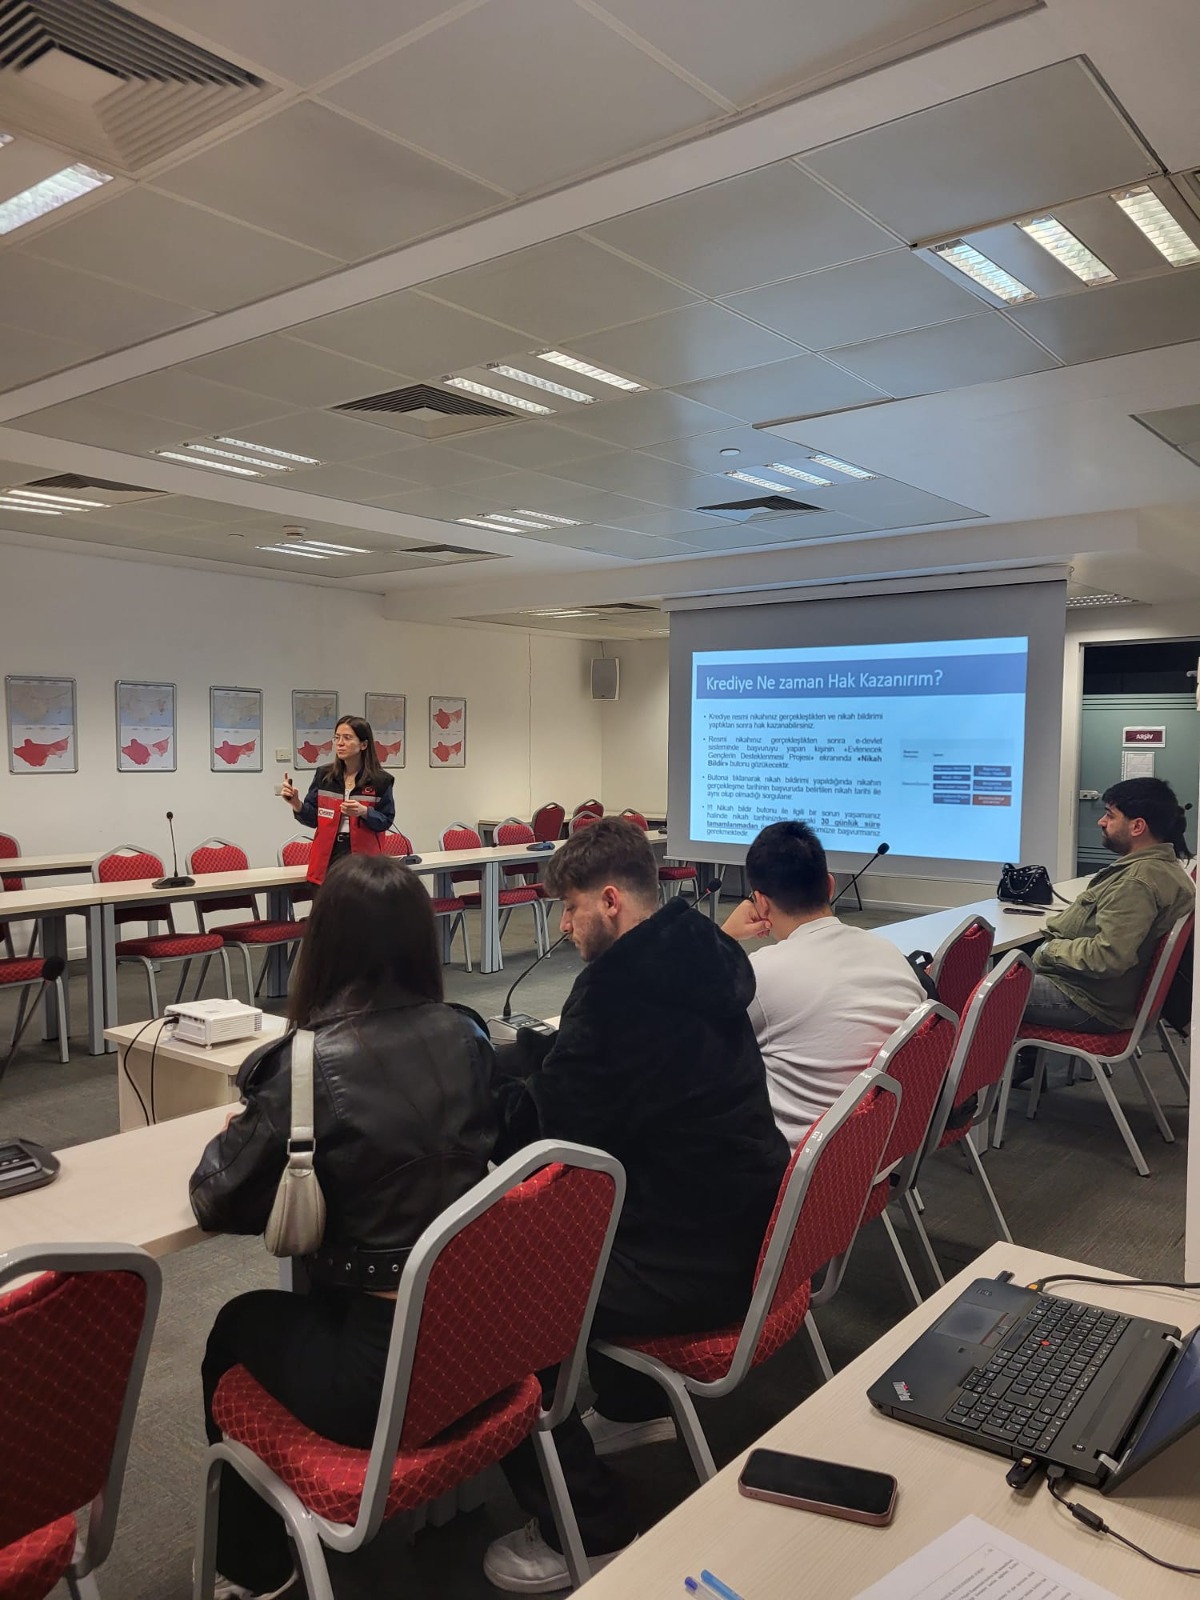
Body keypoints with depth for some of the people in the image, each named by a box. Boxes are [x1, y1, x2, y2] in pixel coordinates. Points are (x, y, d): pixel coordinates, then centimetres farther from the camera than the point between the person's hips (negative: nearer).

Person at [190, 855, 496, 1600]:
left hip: (381, 1376, -5)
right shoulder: (465, 1036, -4)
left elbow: (217, 1202, -8)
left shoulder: (309, 1062, -20)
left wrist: (235, 1135, 12)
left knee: (241, 1326, 25)